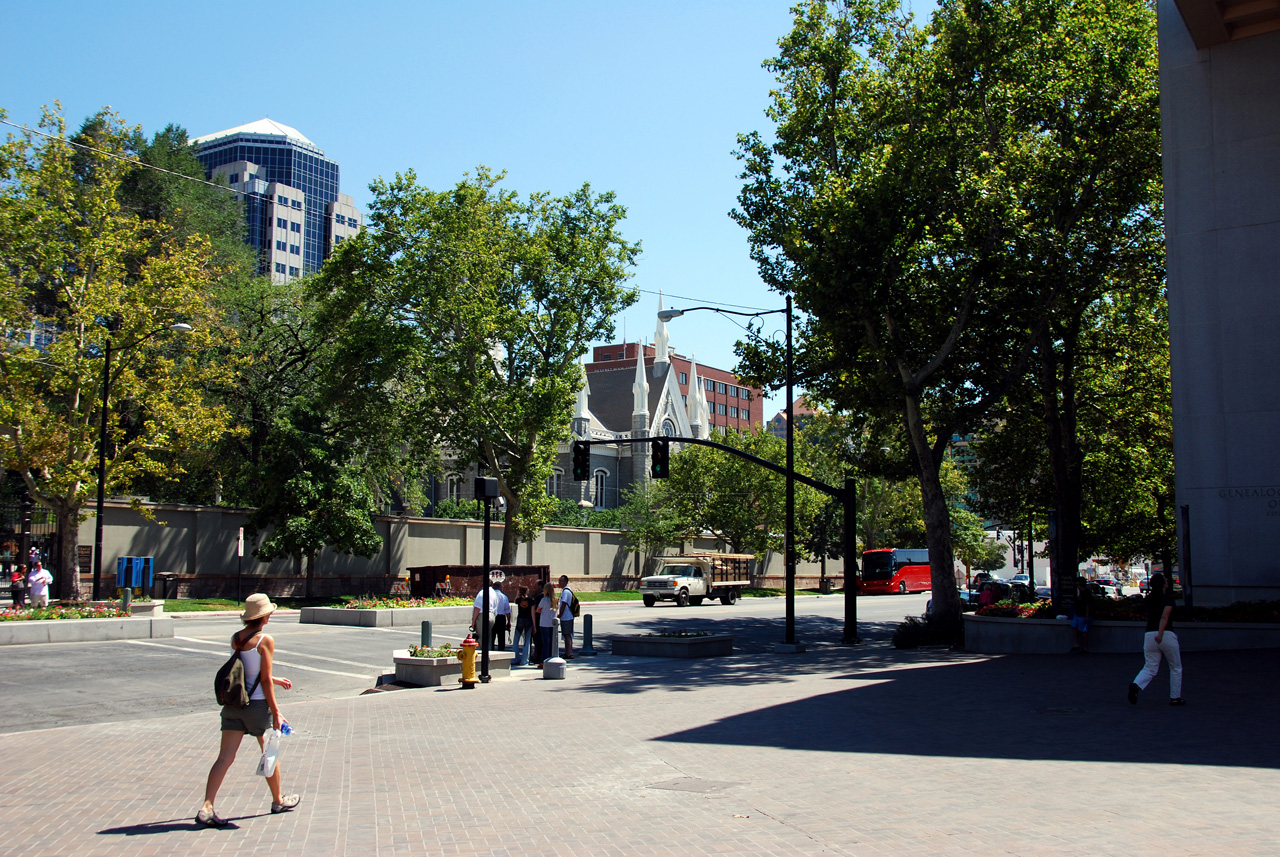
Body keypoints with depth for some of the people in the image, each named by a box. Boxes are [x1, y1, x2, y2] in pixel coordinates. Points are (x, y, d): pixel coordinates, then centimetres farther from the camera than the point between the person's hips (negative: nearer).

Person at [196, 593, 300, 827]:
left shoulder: (236, 638, 5)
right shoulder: (265, 641, -15)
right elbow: (265, 680, -15)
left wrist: (274, 680, 30)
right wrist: (276, 712, -10)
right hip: (256, 703, -5)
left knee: (225, 758, 3)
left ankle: (206, 808, -7)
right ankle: (278, 800, 31)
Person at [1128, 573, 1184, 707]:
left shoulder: (1149, 599, 13)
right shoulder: (1168, 598, -3)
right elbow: (1164, 617, -18)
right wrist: (1160, 634, -27)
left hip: (1149, 634, 4)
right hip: (1166, 634, -4)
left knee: (1150, 668, 4)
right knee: (1176, 668, 15)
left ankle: (1136, 685, -24)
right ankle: (1175, 697, 19)